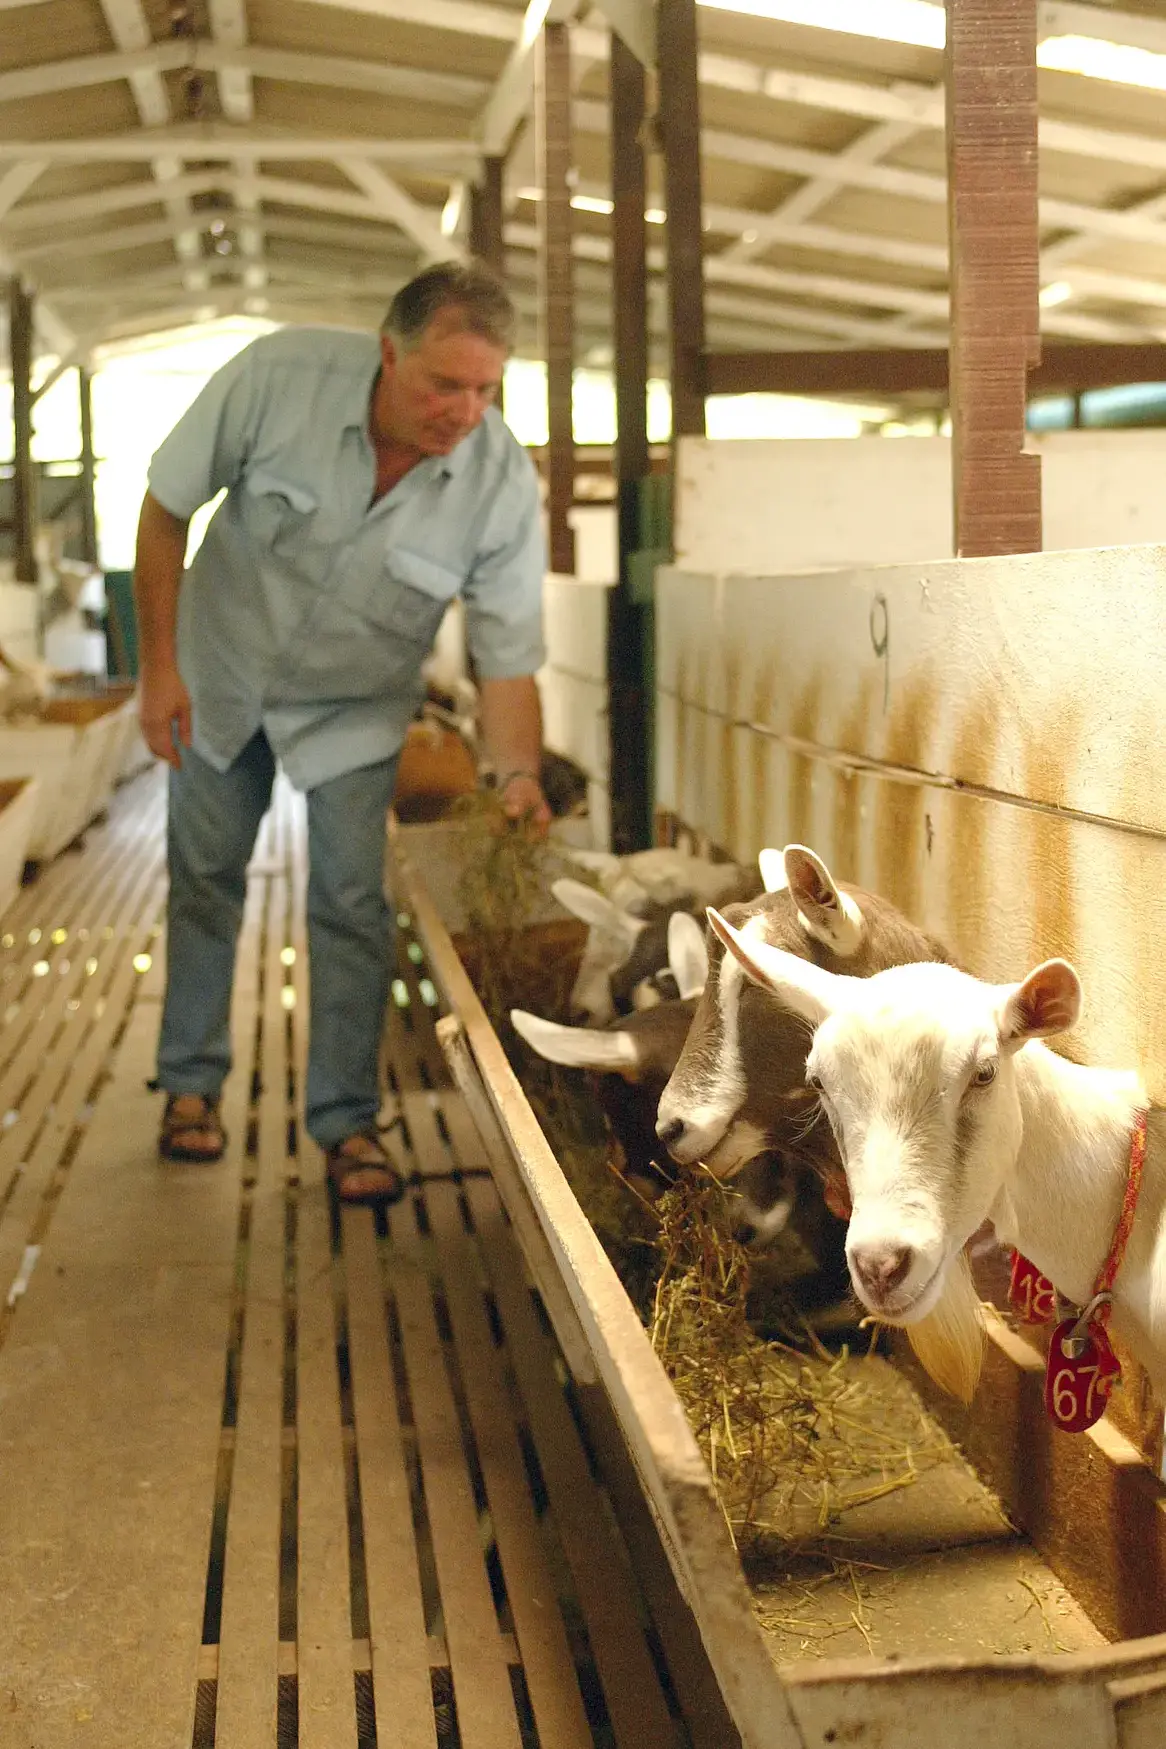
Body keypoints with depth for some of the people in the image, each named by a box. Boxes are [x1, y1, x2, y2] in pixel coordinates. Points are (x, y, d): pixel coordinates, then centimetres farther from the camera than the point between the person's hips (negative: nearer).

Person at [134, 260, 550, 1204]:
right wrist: (160, 663, -15)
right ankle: (192, 1083, 31)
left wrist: (519, 778, -36)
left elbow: (509, 660, -21)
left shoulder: (504, 485, -27)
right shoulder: (281, 374, -30)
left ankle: (346, 1120, 12)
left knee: (352, 904, -5)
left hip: (354, 706, 0)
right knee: (205, 878, 12)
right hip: (223, 671, 1)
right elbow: (168, 505, -16)